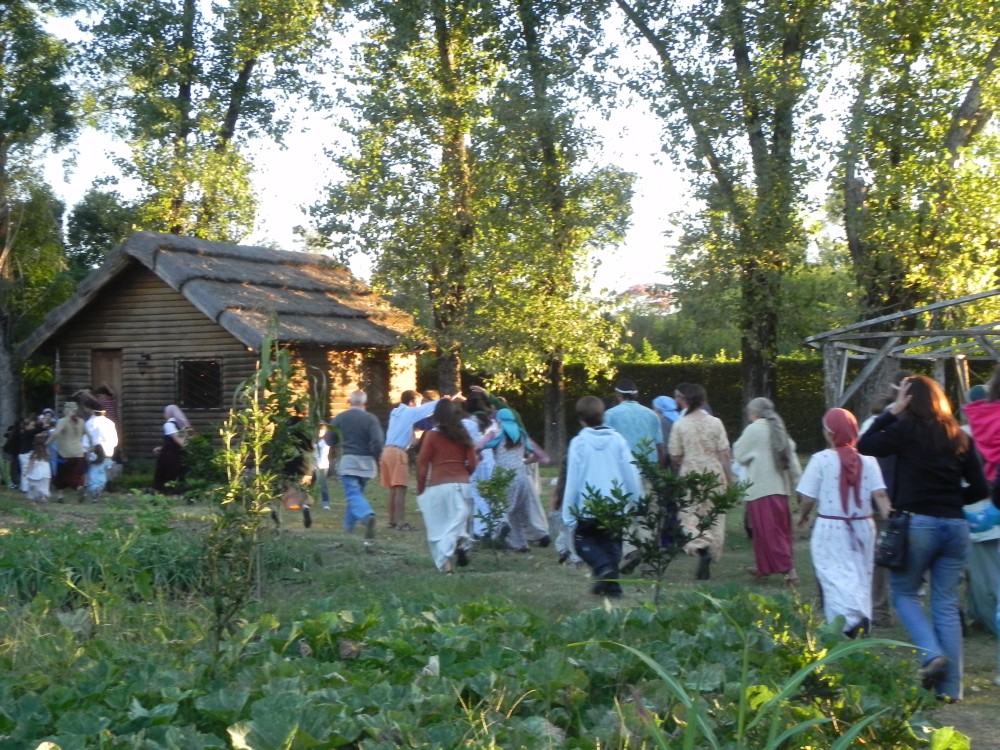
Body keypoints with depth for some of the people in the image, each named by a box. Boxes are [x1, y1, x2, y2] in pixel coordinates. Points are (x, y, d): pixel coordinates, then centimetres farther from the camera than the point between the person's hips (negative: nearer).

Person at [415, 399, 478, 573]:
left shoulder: (432, 435, -2)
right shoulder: (463, 435, 8)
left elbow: (422, 464, -2)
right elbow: (473, 464, 7)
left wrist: (420, 489, 7)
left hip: (437, 486, -3)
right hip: (462, 485, 3)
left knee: (439, 528, 4)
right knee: (458, 522, 9)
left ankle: (445, 563, -4)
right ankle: (461, 542, -20)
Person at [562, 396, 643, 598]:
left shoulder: (579, 442, -9)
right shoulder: (618, 440, -2)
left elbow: (573, 480, -9)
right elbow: (631, 474, 0)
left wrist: (568, 514, -4)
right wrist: (636, 502, 11)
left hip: (588, 507, -3)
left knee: (583, 541, 15)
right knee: (611, 545, 19)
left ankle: (603, 568, -9)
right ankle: (611, 584, 12)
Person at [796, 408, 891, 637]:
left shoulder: (821, 459, -10)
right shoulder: (868, 460, -1)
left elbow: (807, 498, -7)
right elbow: (880, 494, -9)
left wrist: (802, 516, 12)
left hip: (830, 528, -4)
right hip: (862, 526, 4)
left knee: (836, 575, -5)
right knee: (860, 576, 16)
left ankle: (850, 617, -25)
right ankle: (862, 618, 19)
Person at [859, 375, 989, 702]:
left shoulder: (907, 431, -6)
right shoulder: (960, 437, 8)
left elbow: (865, 445, 3)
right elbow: (979, 489, 9)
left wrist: (891, 412, 4)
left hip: (918, 523, -4)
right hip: (955, 526, 4)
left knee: (905, 592, 14)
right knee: (947, 605, 9)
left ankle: (931, 653, -8)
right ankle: (950, 687, 10)